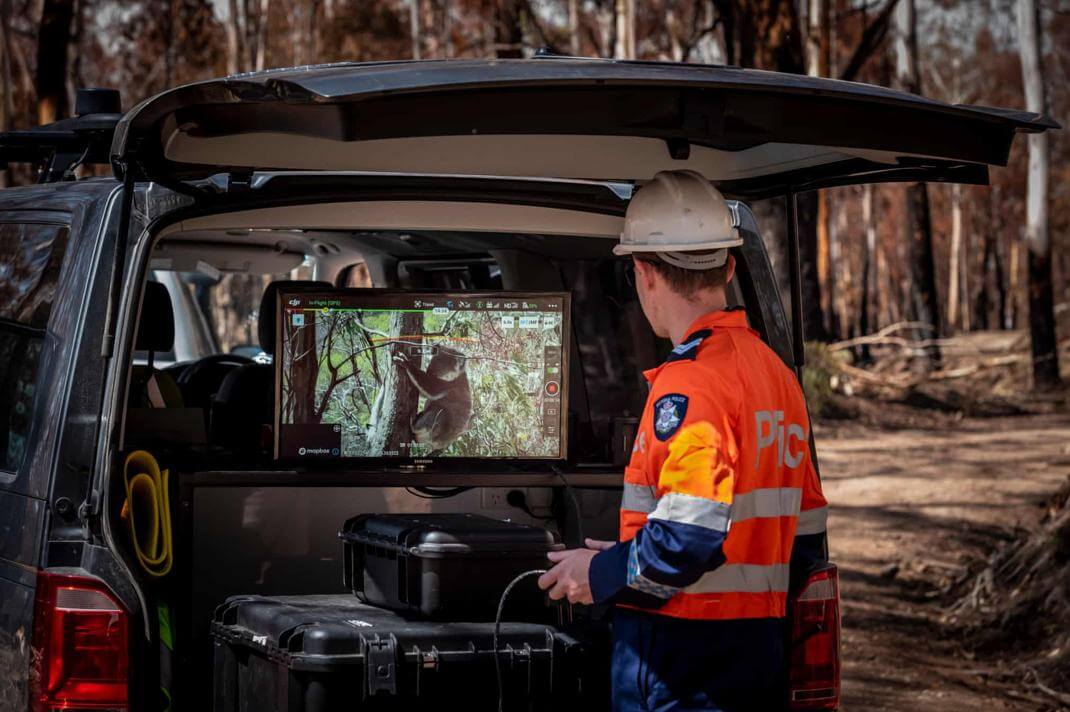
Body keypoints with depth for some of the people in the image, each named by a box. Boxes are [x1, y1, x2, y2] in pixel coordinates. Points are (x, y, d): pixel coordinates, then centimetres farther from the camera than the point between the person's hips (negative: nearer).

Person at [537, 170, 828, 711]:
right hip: (760, 642, 9)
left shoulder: (688, 383, -16)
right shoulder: (776, 372, 12)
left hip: (680, 663, -9)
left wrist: (602, 575, -8)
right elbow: (806, 527, 17)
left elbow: (691, 533, -26)